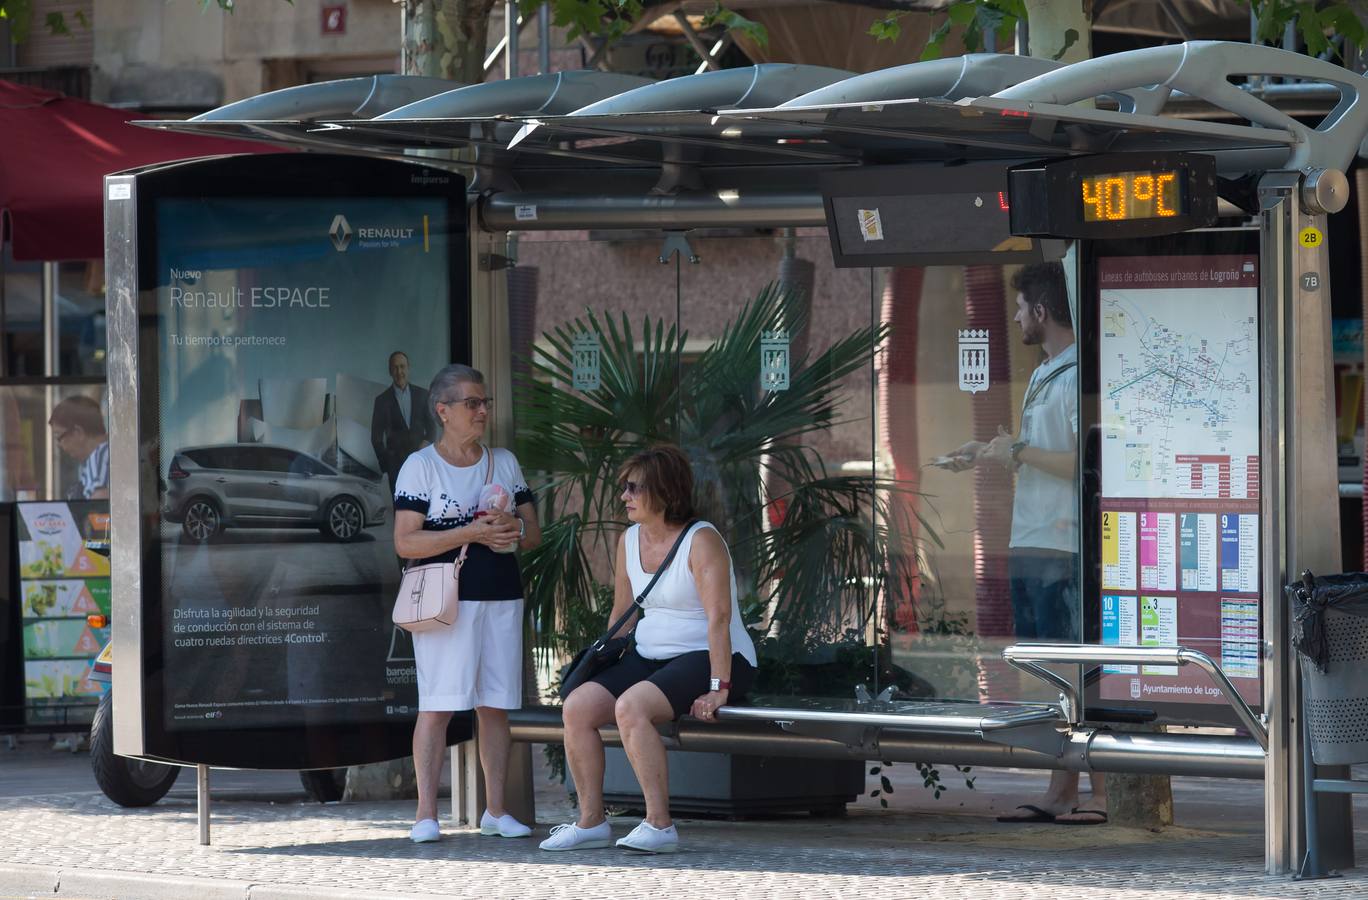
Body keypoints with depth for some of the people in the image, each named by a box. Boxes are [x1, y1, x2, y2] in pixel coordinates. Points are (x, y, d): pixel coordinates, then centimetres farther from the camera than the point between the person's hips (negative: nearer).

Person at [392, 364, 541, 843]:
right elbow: (405, 542, -10)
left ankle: (496, 810, 11)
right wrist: (473, 532, -17)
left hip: (501, 598, 5)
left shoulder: (504, 462, 15)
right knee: (437, 704, -9)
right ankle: (426, 815, -9)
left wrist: (514, 527, -9)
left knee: (495, 705, 4)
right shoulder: (420, 466, -2)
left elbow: (534, 534, 16)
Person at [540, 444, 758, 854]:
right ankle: (590, 821, -7)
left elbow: (718, 616, -22)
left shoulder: (701, 541, -15)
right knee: (577, 706, -14)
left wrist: (719, 689, -28)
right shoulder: (630, 541, 9)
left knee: (631, 706, -33)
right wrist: (603, 674, 12)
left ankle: (659, 824, -29)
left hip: (705, 660, -8)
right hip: (650, 656, 8)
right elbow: (621, 613, 18)